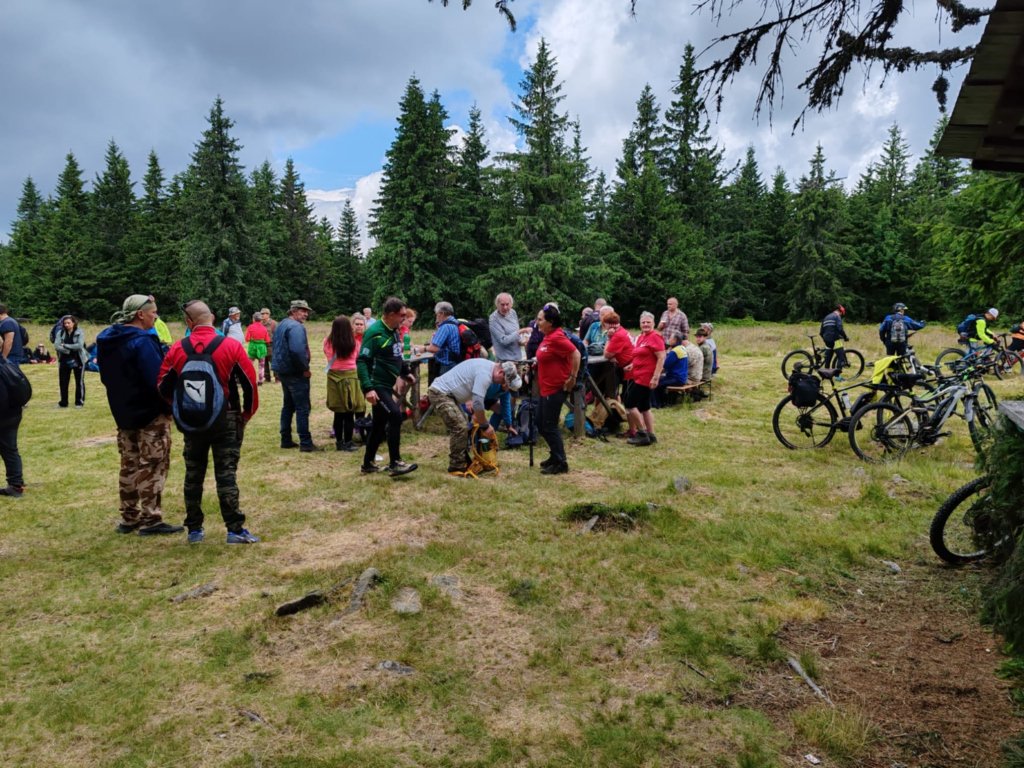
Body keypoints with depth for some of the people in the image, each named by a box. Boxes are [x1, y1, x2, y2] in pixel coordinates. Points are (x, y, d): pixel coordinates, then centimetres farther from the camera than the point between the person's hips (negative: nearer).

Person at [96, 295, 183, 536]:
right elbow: (158, 379, -24)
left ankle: (129, 517, 23)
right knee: (153, 466, -1)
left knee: (130, 465, 16)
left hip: (124, 414, 9)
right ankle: (150, 519, 1)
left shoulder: (107, 341, 9)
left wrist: (123, 400, 18)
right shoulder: (142, 341, -19)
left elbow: (106, 377, 16)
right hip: (151, 414, -9)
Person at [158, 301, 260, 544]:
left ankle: (194, 529, 20)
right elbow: (250, 383, -9)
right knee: (226, 474, 1)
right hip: (226, 419, -2)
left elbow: (163, 387, 1)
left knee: (193, 474, 13)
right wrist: (247, 413, 5)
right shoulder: (231, 345, -10)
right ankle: (235, 529, -1)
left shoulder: (178, 349, -4)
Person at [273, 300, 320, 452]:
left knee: (288, 406, 17)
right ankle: (305, 443, -4)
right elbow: (297, 350, -31)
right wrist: (305, 368, -19)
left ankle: (286, 440, 21)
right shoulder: (296, 326, -18)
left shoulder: (282, 325, 15)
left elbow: (277, 348, 21)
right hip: (295, 373, -10)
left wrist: (278, 367, 20)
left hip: (283, 370, 10)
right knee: (302, 408, -6)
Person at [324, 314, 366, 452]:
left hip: (334, 377, 3)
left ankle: (339, 442, 18)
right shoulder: (354, 343, -9)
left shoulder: (328, 342, -5)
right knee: (349, 413, 4)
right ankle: (347, 443, 6)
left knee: (338, 413, 11)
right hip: (350, 376, -2)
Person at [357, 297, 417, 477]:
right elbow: (361, 361, -21)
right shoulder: (375, 332, -17)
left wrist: (406, 372, 23)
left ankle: (368, 464, 24)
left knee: (380, 425, 13)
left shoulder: (393, 331, 10)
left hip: (387, 385, 9)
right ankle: (395, 463, -11)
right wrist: (368, 388, -28)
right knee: (395, 415, -18)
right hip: (376, 386, -9)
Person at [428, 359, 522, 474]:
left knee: (462, 427, 14)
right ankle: (456, 468, -7)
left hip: (446, 393, 11)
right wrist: (485, 426, -13)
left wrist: (476, 414, 15)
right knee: (460, 428, -14)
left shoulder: (488, 366, 9)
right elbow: (478, 402, -25)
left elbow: (478, 397, 20)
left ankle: (463, 462, 21)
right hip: (440, 394, -11)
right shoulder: (485, 374, -23)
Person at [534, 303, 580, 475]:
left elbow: (575, 354, -24)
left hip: (556, 389, -10)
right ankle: (555, 456, 30)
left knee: (549, 426, -3)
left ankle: (561, 463, 8)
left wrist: (572, 378, -19)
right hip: (546, 388, 10)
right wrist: (537, 363, 11)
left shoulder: (557, 338, -19)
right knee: (541, 424, 17)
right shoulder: (548, 337, 9)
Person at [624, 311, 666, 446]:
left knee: (630, 404, -7)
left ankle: (642, 434, 0)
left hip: (646, 377, -9)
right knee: (644, 407, 13)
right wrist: (632, 365, 6)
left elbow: (661, 358, -19)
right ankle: (650, 435, 20)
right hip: (637, 376, 9)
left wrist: (656, 377, -24)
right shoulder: (641, 337, 13)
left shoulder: (655, 337, -13)